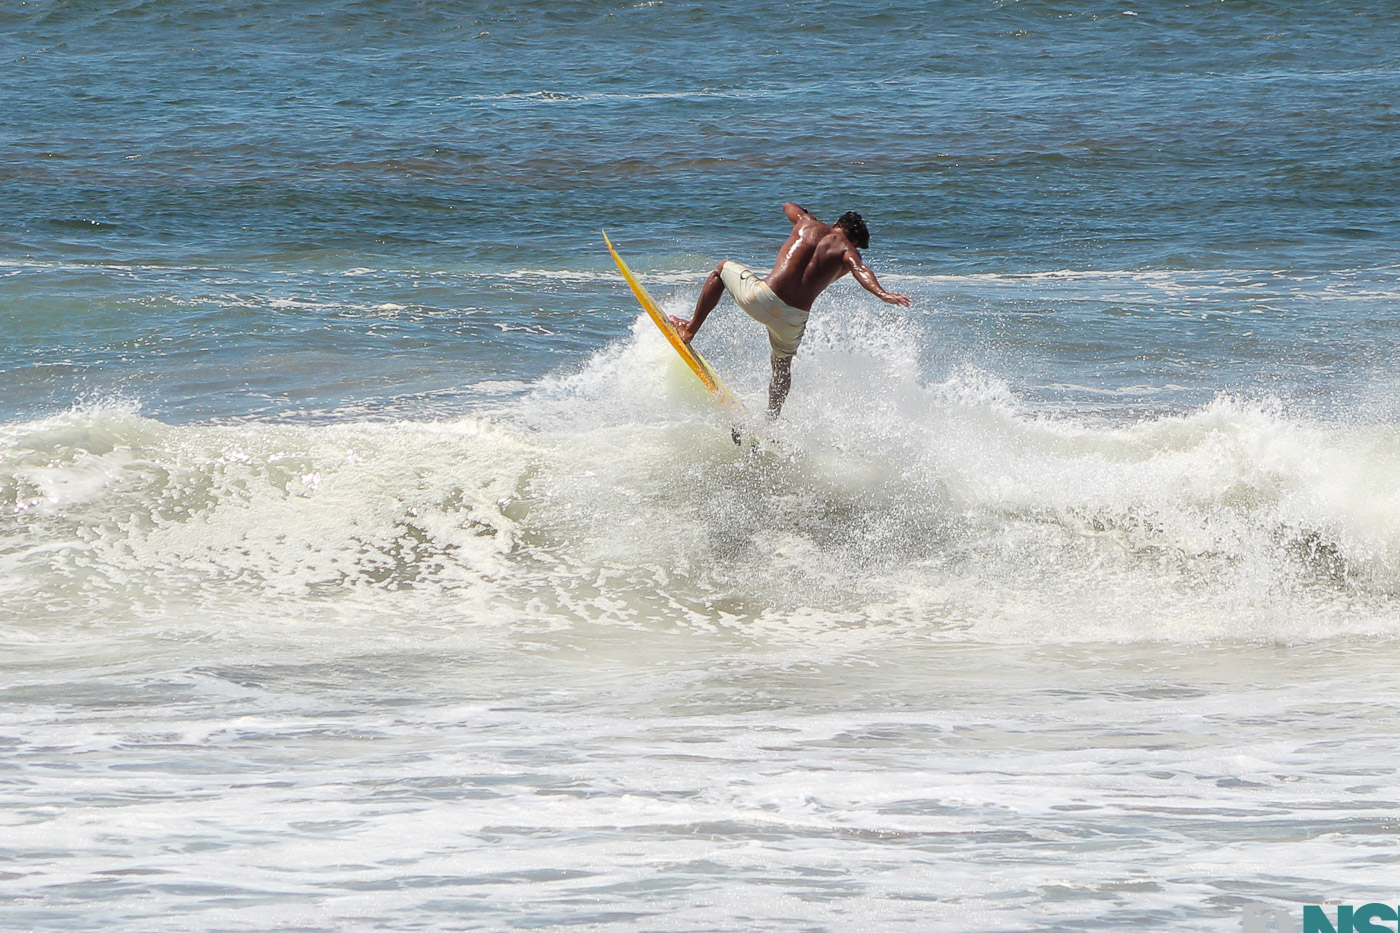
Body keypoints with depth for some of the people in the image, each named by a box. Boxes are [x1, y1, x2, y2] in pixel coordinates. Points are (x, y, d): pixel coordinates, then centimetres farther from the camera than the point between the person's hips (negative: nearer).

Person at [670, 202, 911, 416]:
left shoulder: (809, 224, 14)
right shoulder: (847, 251, 7)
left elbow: (789, 206, 36)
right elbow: (860, 269, -16)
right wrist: (881, 293, -32)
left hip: (761, 298, 0)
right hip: (793, 319, 0)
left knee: (723, 268, 31)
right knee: (782, 365, 32)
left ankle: (690, 329, 31)